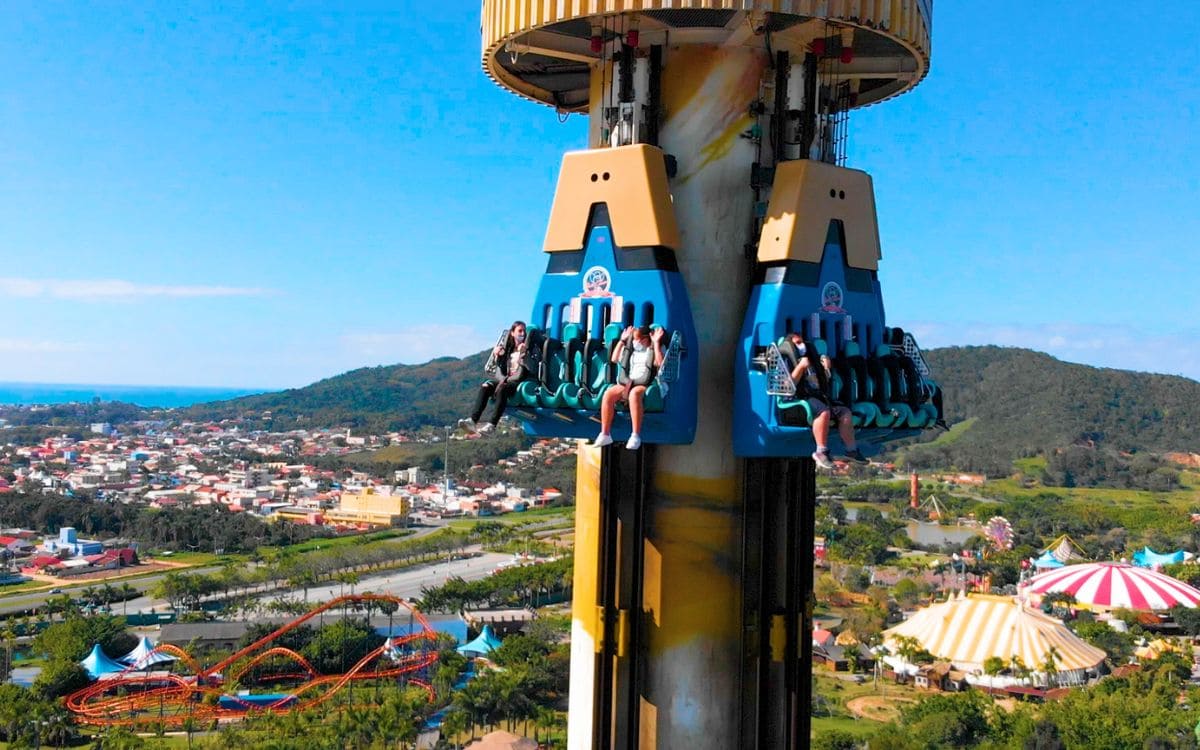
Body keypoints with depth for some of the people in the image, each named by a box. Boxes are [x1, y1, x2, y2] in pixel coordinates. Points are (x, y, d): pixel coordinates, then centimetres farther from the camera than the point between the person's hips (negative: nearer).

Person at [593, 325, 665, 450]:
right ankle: (605, 434, -24)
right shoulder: (630, 350, 25)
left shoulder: (653, 350, 9)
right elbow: (615, 359, 19)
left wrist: (656, 342, -11)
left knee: (634, 394, -41)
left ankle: (636, 436, -42)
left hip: (645, 385, -5)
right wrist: (622, 340, 18)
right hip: (626, 383, 5)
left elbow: (659, 363, -11)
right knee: (608, 394, -25)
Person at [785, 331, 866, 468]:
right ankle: (821, 452, -31)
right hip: (802, 397, -8)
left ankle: (851, 449, 3)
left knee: (845, 412, -4)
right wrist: (801, 366, -22)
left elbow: (823, 382, 29)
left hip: (819, 395, 8)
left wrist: (826, 368, 11)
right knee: (823, 412, -35)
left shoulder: (810, 359, 25)